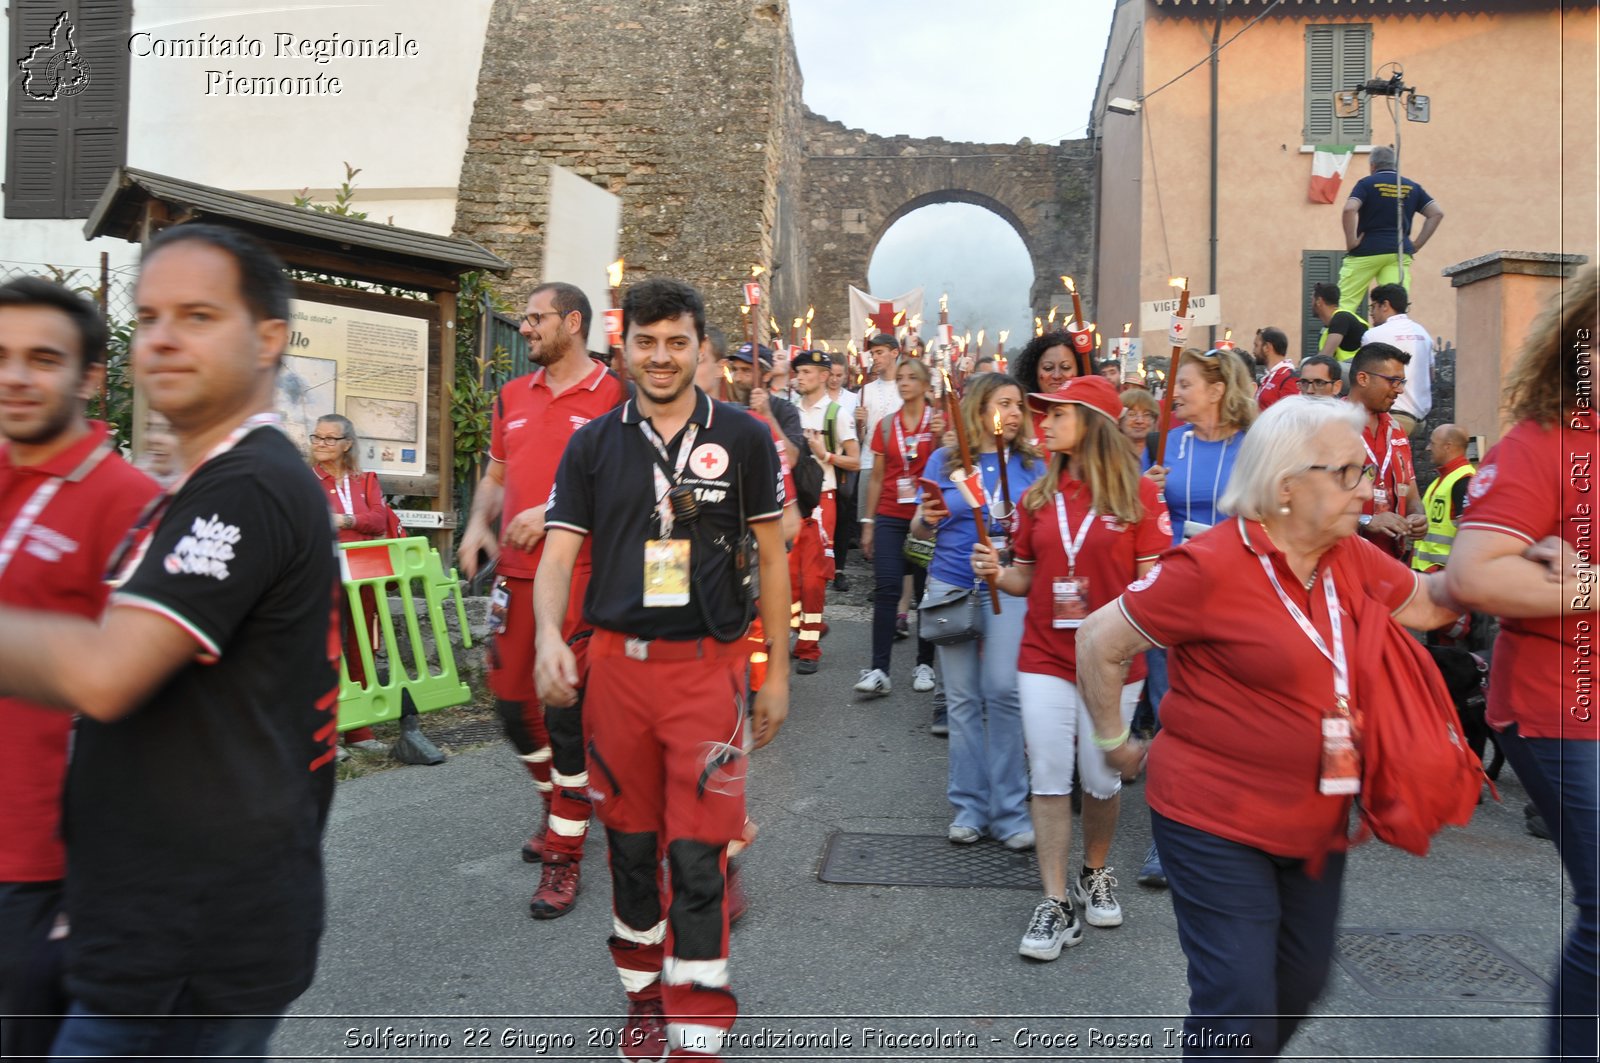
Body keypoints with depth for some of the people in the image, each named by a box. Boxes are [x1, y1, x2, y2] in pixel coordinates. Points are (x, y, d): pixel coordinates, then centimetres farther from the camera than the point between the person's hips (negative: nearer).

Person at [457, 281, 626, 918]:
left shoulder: (614, 396, -5)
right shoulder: (512, 397, 14)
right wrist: (478, 524, 4)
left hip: (580, 573, -6)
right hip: (514, 572, 6)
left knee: (566, 712, -3)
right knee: (511, 701, 12)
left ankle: (564, 855, 11)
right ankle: (557, 804, 38)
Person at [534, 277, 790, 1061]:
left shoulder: (741, 438, 1)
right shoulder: (593, 444, 6)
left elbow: (771, 557, 4)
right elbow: (558, 554, 0)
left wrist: (777, 671, 2)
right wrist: (549, 635, -20)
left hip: (708, 665, -2)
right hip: (616, 663, 3)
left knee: (696, 854, -4)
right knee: (630, 844, 14)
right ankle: (645, 999, 34)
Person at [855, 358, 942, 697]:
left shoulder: (939, 421, 2)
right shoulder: (887, 425, 9)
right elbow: (876, 477, 12)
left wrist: (941, 437, -22)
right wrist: (868, 524, 10)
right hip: (890, 516, 2)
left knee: (926, 590, 3)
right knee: (886, 588, -7)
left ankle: (925, 665, 15)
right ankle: (879, 669, -8)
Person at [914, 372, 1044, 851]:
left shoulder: (1030, 464, 5)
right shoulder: (945, 460, 4)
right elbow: (918, 530, 7)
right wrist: (927, 518, -15)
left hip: (1008, 589, -1)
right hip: (951, 586, 1)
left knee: (1003, 690, -10)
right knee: (963, 698, 5)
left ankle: (1008, 810, 3)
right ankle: (969, 806, 17)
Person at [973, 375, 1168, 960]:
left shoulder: (1138, 493, -5)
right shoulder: (1038, 496, 5)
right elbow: (1028, 578, 10)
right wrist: (996, 572, -9)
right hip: (1045, 657, 2)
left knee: (1101, 780, 10)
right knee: (1049, 779, 1)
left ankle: (1095, 874, 35)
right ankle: (1056, 902, 11)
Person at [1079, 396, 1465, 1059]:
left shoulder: (1353, 560, 3)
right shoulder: (1211, 566, -20)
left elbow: (1427, 603, 21)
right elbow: (1098, 643, -12)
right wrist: (1115, 743, -3)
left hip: (1316, 823, 8)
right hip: (1216, 823, -8)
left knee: (1301, 980, 21)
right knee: (1239, 1008, -4)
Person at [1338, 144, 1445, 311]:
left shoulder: (1366, 183, 2)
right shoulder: (1412, 187, 15)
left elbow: (1349, 210, -16)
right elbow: (1437, 213, 10)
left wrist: (1351, 242, -9)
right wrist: (1416, 245, 10)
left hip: (1367, 251, -4)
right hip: (1400, 252, 4)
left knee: (1345, 303, 0)